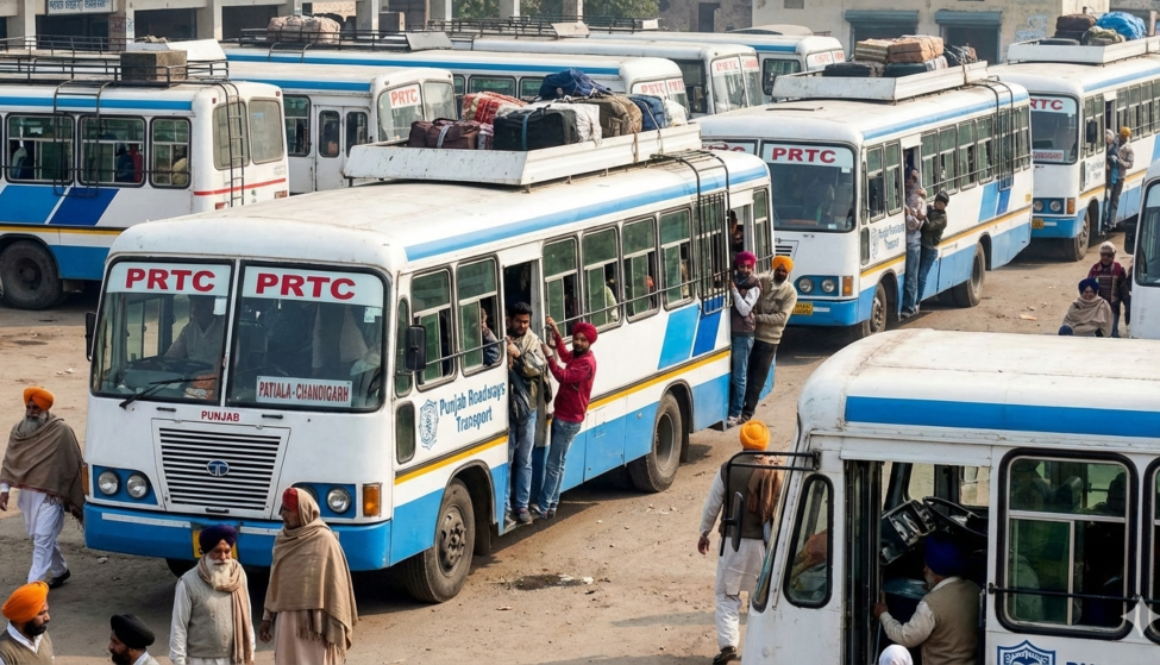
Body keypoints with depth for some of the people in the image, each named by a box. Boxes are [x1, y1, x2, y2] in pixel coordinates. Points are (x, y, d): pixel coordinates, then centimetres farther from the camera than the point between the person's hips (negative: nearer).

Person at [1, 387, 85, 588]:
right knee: (42, 538, 19)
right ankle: (60, 571, 39)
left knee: (42, 540, -11)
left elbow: (73, 465, -8)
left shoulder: (61, 430, -11)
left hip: (50, 495, -6)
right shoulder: (19, 430, 6)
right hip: (27, 494, 7)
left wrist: (75, 500, -7)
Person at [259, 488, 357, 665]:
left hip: (315, 621, -6)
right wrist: (268, 617, 15)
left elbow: (335, 584, -11)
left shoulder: (324, 540, -12)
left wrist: (334, 628, -13)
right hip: (286, 620, 6)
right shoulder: (283, 539, 8)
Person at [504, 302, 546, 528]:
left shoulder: (532, 340, 3)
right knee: (506, 460, -1)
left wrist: (518, 354, -22)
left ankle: (523, 506, 20)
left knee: (525, 460, 11)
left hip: (528, 409, 3)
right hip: (507, 408, -3)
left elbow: (539, 367, -10)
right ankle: (505, 509, 4)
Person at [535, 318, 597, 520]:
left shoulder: (587, 363, -20)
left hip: (569, 420, -10)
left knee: (553, 464, -8)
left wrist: (548, 356, -32)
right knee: (558, 464, 13)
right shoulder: (575, 356, 10)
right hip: (562, 416, 10)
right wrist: (556, 334, 21)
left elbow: (563, 376, -31)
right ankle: (552, 506, 18)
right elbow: (565, 356, 33)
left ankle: (543, 508, -7)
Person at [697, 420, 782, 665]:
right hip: (764, 543, 2)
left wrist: (704, 532, 11)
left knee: (727, 595, 7)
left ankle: (728, 643, -5)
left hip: (734, 541, -2)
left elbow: (712, 505, -3)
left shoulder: (727, 471, -9)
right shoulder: (775, 474, -4)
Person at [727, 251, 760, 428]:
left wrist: (734, 290, -17)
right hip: (728, 332, 5)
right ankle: (727, 410, 15)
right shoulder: (731, 280, 10)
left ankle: (735, 414, 1)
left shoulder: (753, 287, -5)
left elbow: (745, 309, -15)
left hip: (743, 335, -5)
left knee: (738, 377, -2)